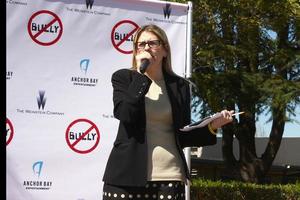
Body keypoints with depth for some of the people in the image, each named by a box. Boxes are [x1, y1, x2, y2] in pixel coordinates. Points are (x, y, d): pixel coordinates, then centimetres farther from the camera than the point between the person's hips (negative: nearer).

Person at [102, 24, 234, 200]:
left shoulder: (179, 85, 11)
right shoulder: (123, 78, 6)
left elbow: (183, 135, 11)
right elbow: (125, 115, -12)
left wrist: (211, 126, -5)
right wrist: (140, 73, -9)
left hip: (169, 176, 2)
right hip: (127, 175, -1)